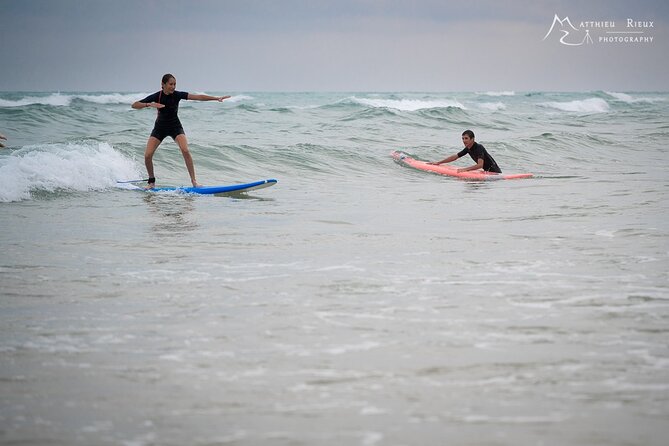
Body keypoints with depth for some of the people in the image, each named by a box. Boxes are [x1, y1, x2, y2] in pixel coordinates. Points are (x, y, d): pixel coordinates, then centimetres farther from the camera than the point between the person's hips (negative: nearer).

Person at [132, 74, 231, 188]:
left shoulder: (177, 95, -17)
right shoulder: (157, 96, -18)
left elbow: (198, 97, -23)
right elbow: (134, 105, -21)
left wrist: (216, 98, -32)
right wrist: (149, 105, -38)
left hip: (175, 127, 0)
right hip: (160, 128, 0)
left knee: (185, 151, -23)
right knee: (147, 155, -13)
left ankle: (194, 181, -19)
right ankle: (151, 181, 9)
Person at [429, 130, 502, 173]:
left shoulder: (479, 148, -21)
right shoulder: (468, 149, 5)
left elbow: (480, 165, -31)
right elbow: (455, 157, 15)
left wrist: (465, 169, -36)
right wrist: (439, 162, 14)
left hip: (495, 172, -9)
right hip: (487, 171, 9)